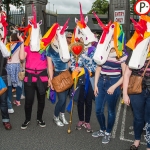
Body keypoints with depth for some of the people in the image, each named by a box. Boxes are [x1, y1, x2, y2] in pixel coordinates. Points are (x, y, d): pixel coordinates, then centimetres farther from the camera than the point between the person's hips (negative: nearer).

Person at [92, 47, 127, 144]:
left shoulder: (122, 55, -9)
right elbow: (98, 69, 10)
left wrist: (114, 87, -14)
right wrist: (95, 85, 5)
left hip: (113, 83, -5)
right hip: (101, 82, 5)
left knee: (111, 111, 9)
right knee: (98, 110, 11)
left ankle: (108, 133, 31)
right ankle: (102, 130, 36)